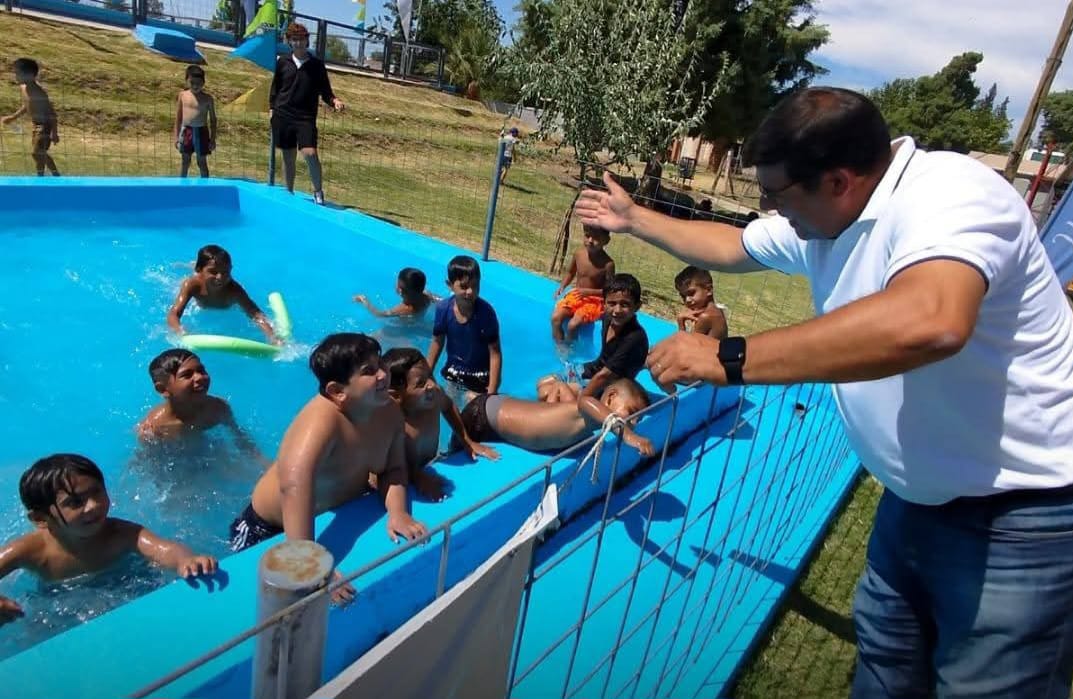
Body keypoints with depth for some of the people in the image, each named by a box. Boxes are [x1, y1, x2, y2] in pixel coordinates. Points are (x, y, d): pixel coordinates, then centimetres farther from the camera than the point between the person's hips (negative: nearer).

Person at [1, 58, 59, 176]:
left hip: (46, 125, -10)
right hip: (36, 125, 10)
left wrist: (54, 132, -27)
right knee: (41, 153, 19)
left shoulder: (38, 92, -23)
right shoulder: (23, 88, 3)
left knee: (37, 153, -12)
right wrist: (13, 117, 21)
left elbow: (51, 112, -23)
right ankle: (56, 175, 33)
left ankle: (40, 177, -1)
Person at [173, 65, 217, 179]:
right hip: (186, 131, 2)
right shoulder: (183, 95, 1)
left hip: (201, 132, -2)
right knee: (185, 161, 12)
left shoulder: (208, 98, -5)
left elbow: (213, 119, 0)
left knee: (202, 162, 7)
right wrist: (176, 136, 6)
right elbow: (178, 116, 8)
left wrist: (213, 139, -2)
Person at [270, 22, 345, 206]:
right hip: (283, 116, 2)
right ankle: (289, 192, 22)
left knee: (310, 153, -21)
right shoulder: (282, 62, 6)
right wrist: (272, 108, 10)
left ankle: (318, 190, -2)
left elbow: (325, 91, 4)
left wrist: (334, 101, -15)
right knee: (288, 157, 8)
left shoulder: (317, 65, 2)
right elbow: (275, 87, 15)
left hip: (306, 118, -2)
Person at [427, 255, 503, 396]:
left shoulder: (486, 312, -25)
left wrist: (492, 391, -21)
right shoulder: (443, 308, -17)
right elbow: (437, 342, 0)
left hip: (480, 376, -3)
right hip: (453, 372, 3)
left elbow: (495, 353, -20)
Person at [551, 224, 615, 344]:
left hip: (595, 300, -5)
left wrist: (588, 292, -22)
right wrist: (562, 286, -4)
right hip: (576, 295, 5)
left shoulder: (607, 264, -20)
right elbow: (570, 272, 12)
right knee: (555, 318, -14)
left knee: (573, 325, -22)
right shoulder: (579, 253, -7)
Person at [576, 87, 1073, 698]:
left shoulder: (951, 195, -27)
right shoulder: (823, 216, 1)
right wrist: (633, 220, 22)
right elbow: (732, 247, 18)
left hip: (1024, 506, -8)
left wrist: (729, 359, -44)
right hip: (923, 494, 9)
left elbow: (928, 322, -47)